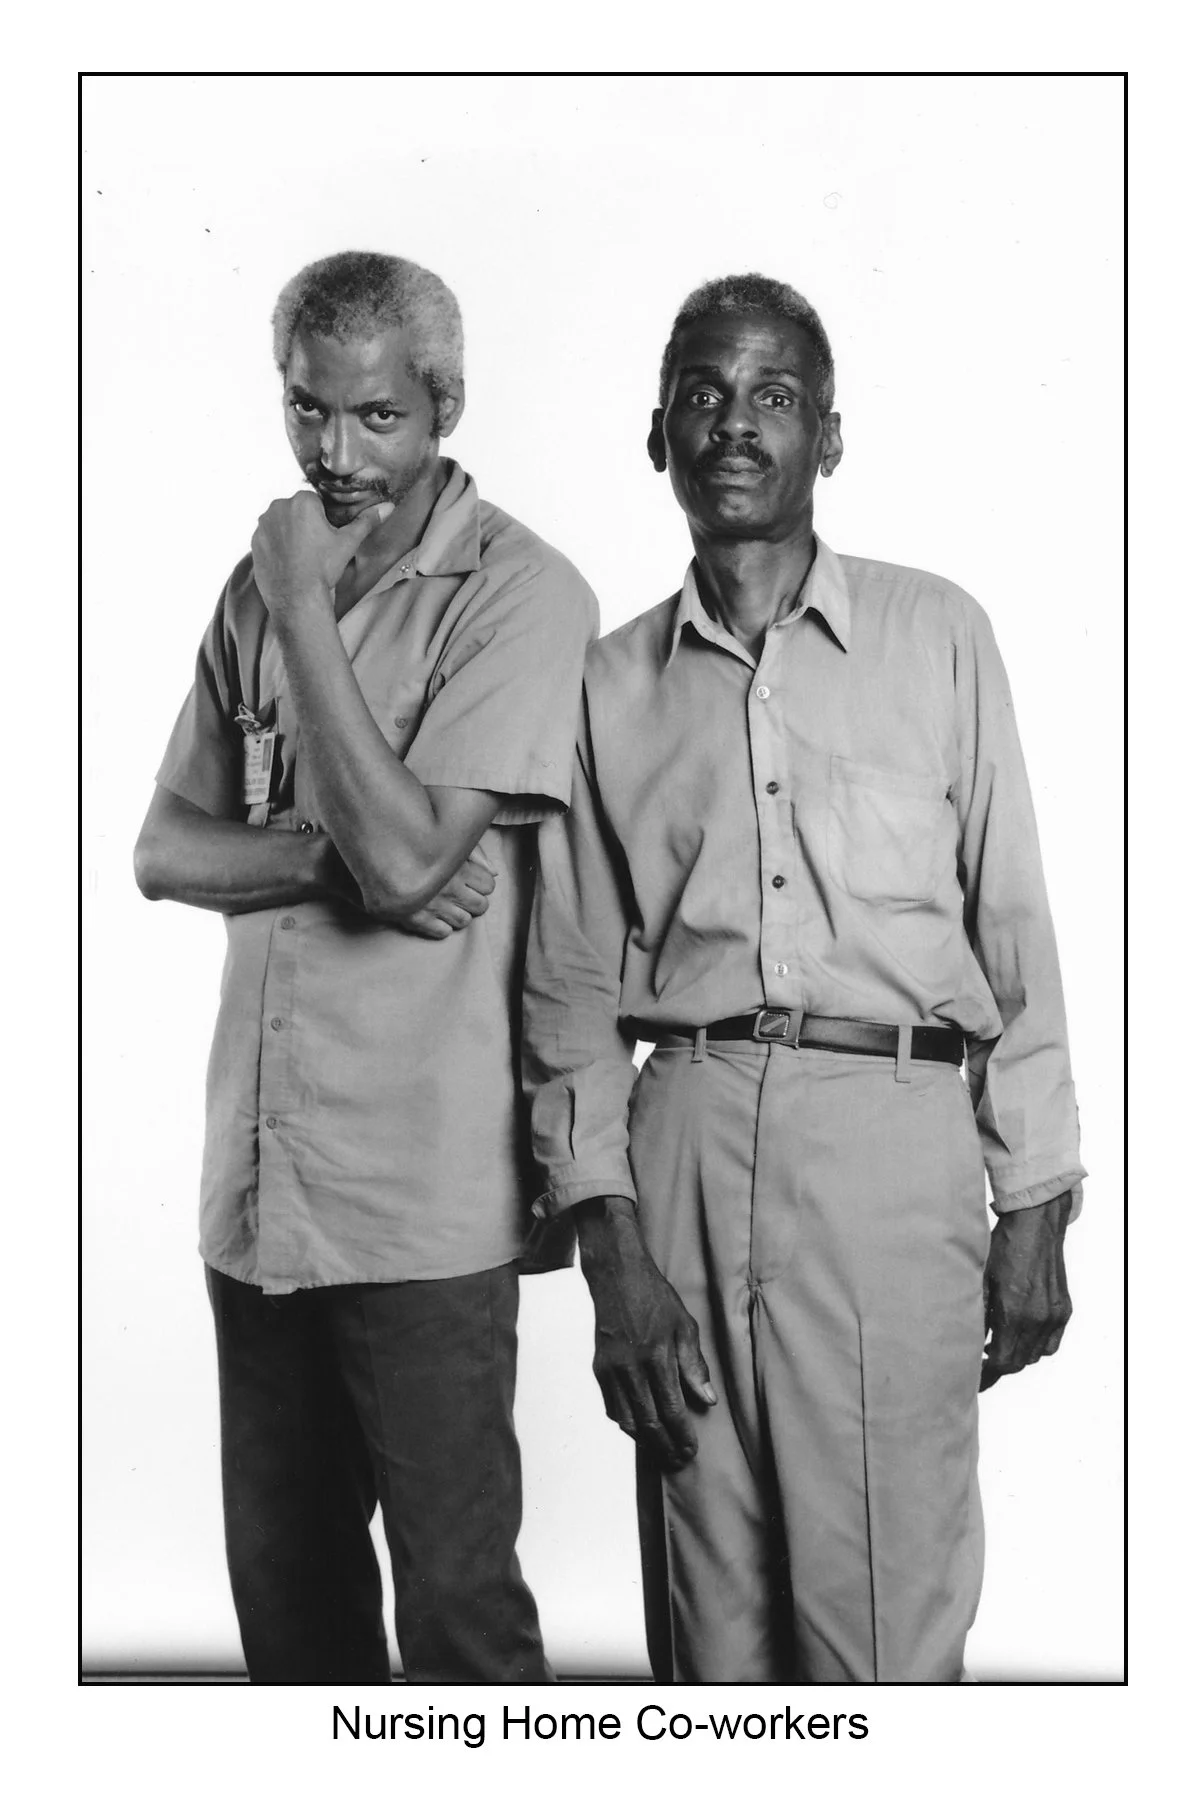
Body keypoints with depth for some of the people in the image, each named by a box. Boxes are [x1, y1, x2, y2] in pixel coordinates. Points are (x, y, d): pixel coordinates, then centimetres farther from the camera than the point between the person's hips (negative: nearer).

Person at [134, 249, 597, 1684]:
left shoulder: (520, 595, -9)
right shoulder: (265, 580, 12)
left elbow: (402, 857, -19)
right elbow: (163, 850, 7)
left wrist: (305, 615, -13)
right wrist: (334, 859, -11)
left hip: (421, 1192, -6)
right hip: (257, 1177, 6)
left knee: (455, 1595, 2)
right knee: (282, 1584, 17)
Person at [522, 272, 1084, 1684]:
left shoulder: (935, 635, 9)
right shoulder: (611, 682, 11)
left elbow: (1013, 928, 7)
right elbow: (571, 982, 9)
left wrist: (1035, 1209, 3)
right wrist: (610, 1247, 0)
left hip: (894, 1137, -1)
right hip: (687, 1133, 2)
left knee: (887, 1621, -2)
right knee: (711, 1620, 7)